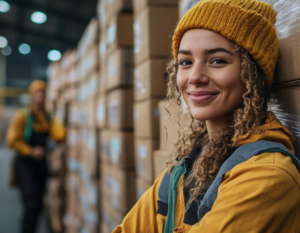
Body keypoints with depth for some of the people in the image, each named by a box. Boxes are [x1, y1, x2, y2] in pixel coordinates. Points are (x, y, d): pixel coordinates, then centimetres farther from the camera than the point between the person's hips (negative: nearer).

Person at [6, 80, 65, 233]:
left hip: (41, 164, 6)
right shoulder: (22, 116, -5)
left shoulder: (48, 118, 9)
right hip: (25, 164, -6)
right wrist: (31, 151, -16)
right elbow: (12, 141, -9)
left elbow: (59, 136, -5)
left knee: (38, 205, 10)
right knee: (31, 204, -13)